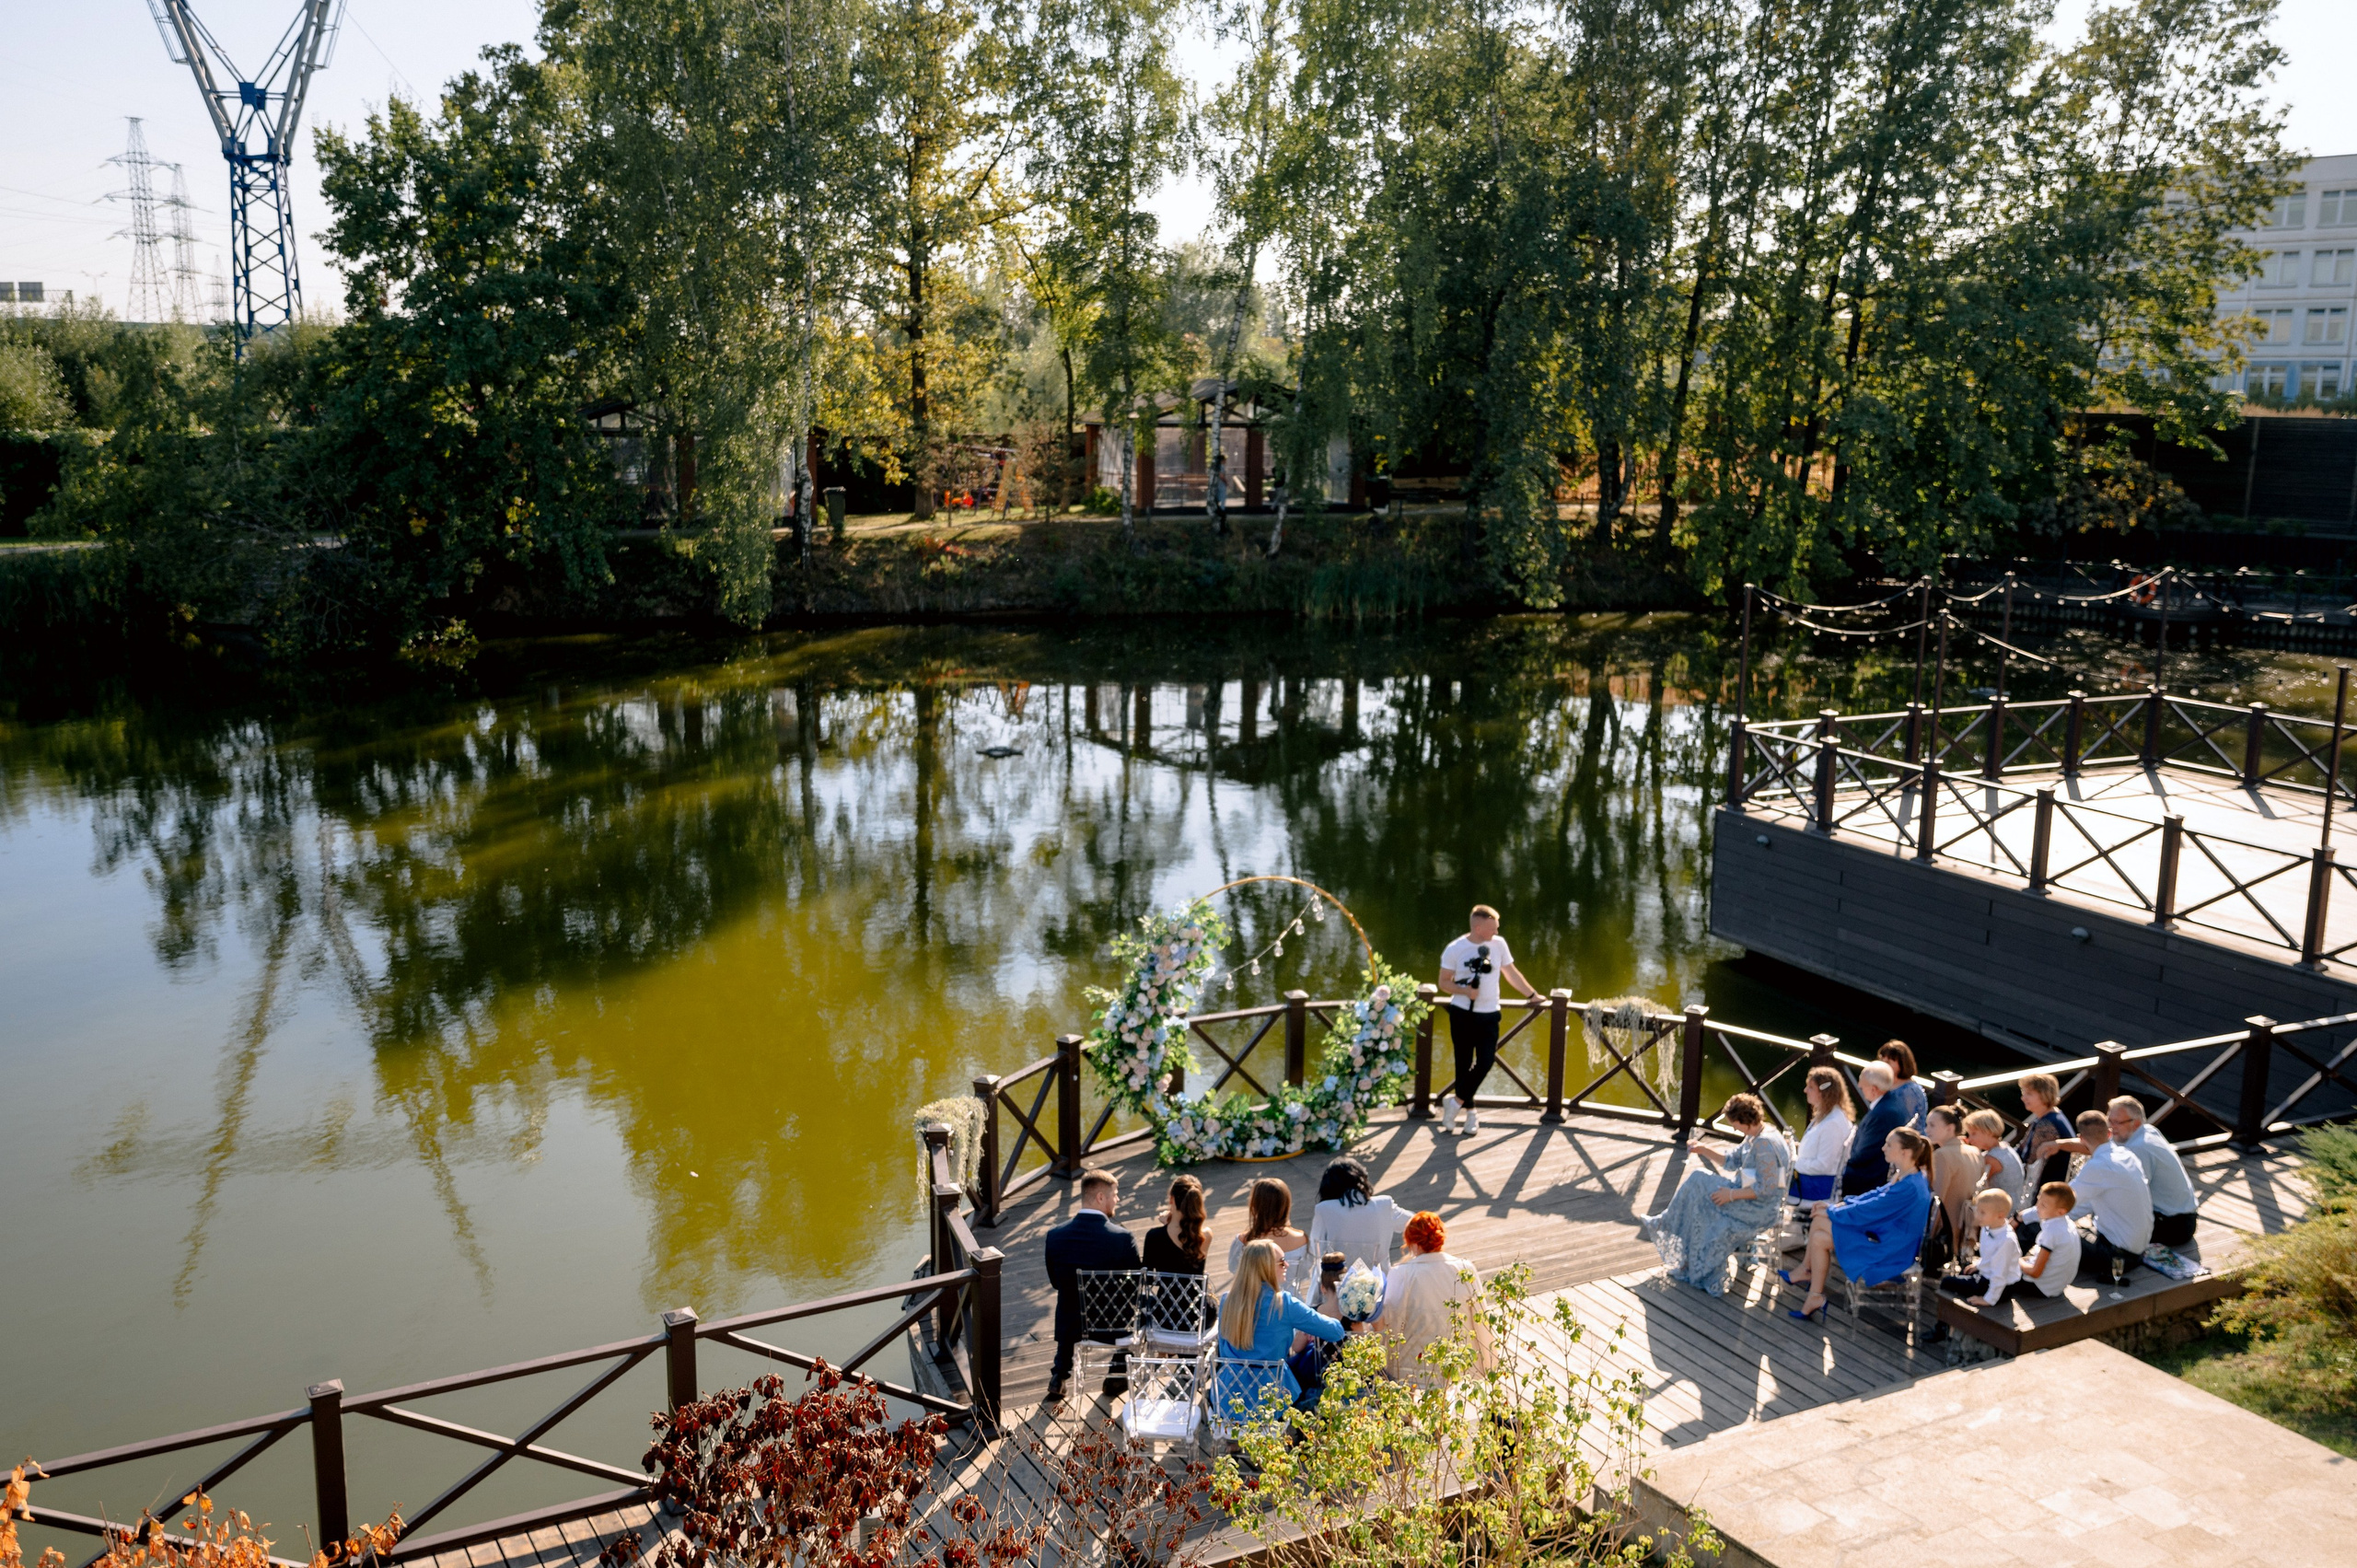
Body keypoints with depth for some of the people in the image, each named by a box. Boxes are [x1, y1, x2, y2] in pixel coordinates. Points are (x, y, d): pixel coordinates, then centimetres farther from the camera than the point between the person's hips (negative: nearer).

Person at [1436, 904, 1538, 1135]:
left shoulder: (1498, 944, 0)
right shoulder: (1455, 949, -7)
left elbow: (1511, 973, 11)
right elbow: (1444, 982, -1)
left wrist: (1533, 995, 12)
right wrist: (1465, 991, -19)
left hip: (1489, 1014, 2)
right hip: (1462, 1013, -2)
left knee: (1485, 1062, -7)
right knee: (1464, 1063, 3)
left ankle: (1457, 1102, 10)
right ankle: (1469, 1110, 18)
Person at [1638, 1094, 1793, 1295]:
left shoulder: (1764, 1144, -24)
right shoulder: (1754, 1137, 9)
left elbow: (1765, 1189, -26)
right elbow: (1732, 1161, 17)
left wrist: (1732, 1194, -20)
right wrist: (1704, 1150, 6)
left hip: (1761, 1208, -10)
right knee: (1698, 1180, 4)